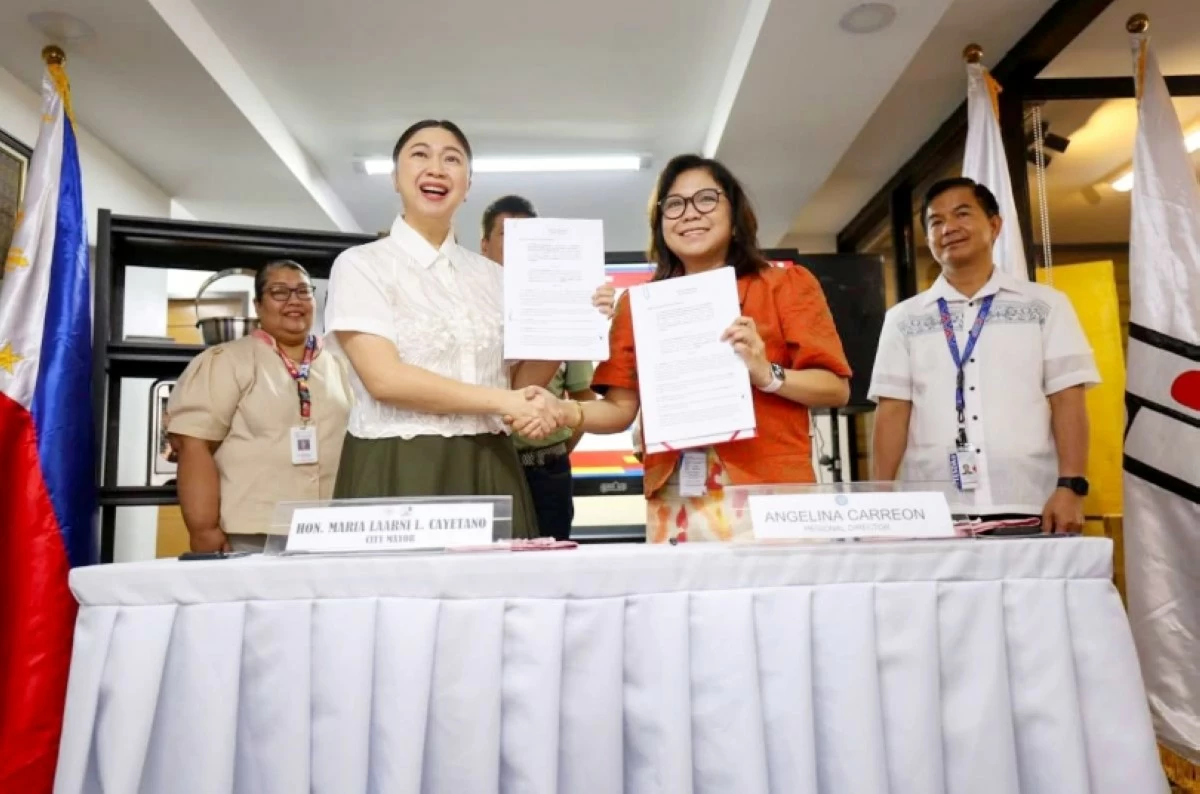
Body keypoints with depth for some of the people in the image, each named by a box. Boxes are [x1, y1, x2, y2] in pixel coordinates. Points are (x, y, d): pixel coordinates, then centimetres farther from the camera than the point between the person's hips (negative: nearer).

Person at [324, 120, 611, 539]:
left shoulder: (491, 275, 13)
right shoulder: (360, 265, 0)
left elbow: (518, 385, 11)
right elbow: (383, 378, -13)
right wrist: (500, 401, -14)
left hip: (488, 472, 4)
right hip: (398, 473, -4)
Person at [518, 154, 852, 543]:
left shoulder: (786, 285, 6)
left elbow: (836, 388, 1)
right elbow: (621, 407, 6)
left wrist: (769, 375, -16)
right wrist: (567, 412, -13)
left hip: (770, 494, -1)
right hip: (675, 504, 2)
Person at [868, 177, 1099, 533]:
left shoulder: (1045, 305, 10)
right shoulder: (903, 319, 10)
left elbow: (1067, 400, 4)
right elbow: (893, 410, 6)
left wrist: (1071, 487, -7)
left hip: (1030, 508, 0)